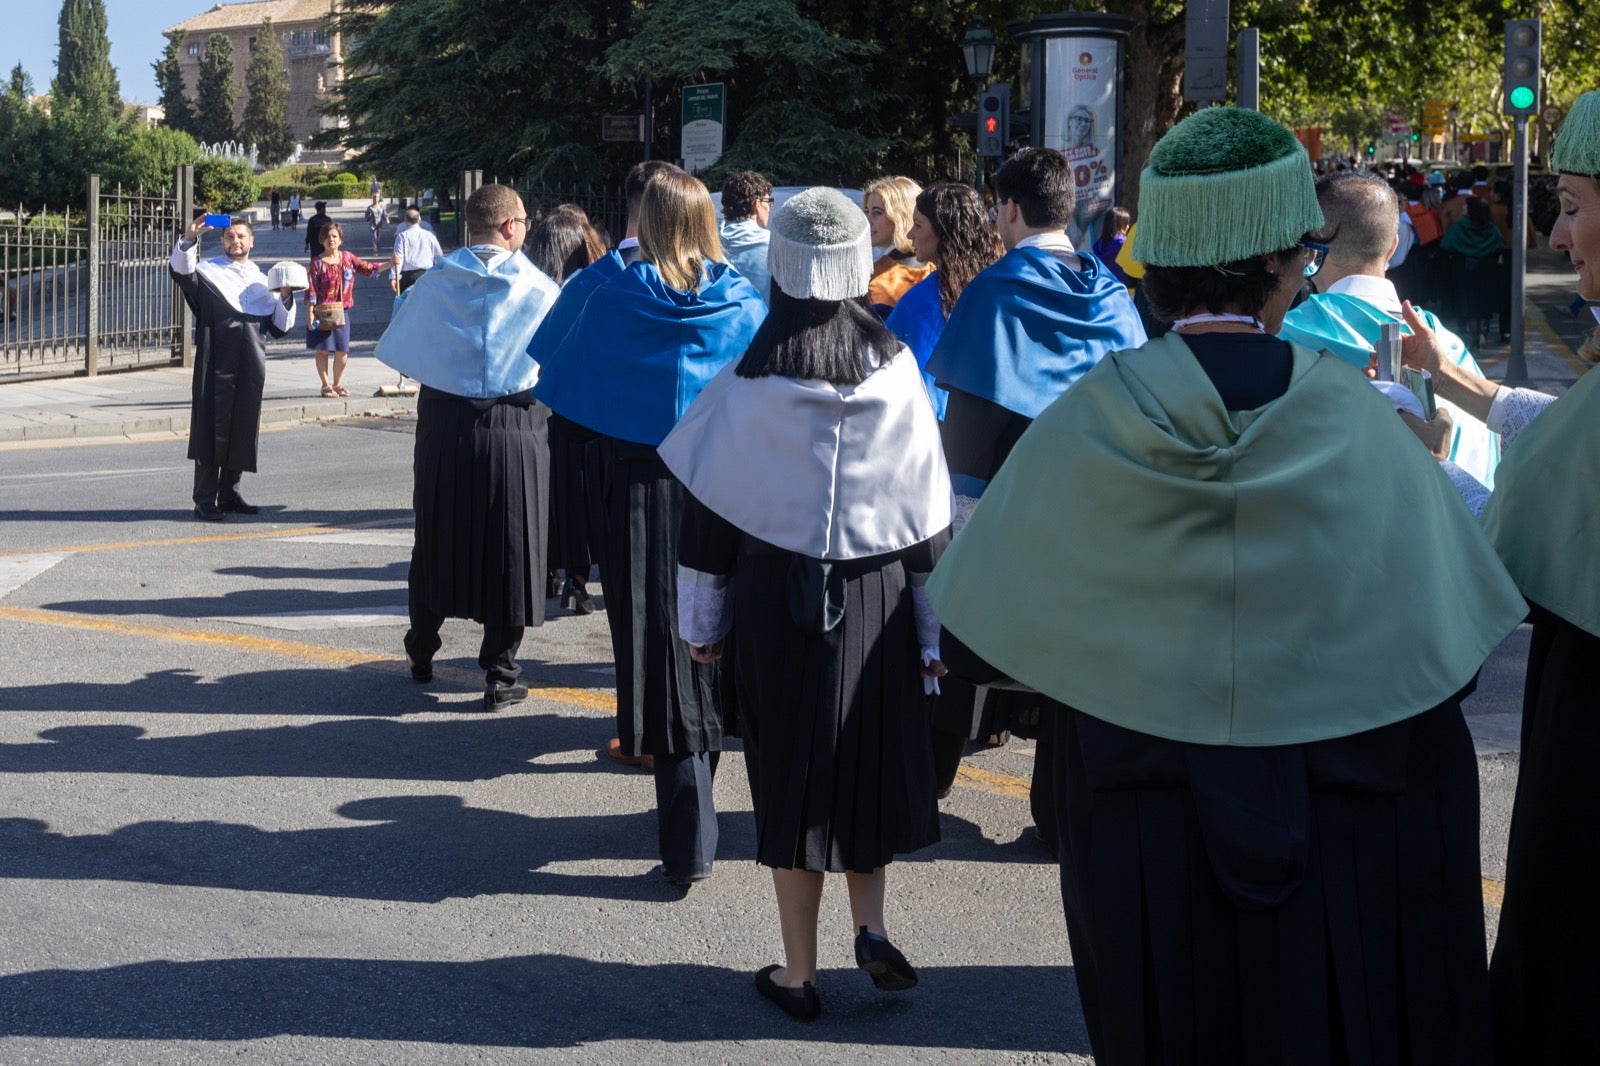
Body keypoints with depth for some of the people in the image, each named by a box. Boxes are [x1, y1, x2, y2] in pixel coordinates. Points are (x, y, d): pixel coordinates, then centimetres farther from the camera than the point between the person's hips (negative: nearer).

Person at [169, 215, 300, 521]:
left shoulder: (262, 281, 21)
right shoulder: (208, 271, 9)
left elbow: (281, 327, 17)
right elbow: (182, 270, -14)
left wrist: (285, 297, 1)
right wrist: (189, 238, -28)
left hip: (251, 369, 4)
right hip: (216, 365, -4)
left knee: (242, 430, 8)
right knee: (212, 429, -5)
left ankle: (229, 494, 19)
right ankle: (205, 499, -1)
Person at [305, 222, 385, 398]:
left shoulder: (348, 258, 5)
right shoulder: (318, 263, -8)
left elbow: (367, 268, 8)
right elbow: (311, 291, -9)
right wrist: (309, 315, -13)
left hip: (342, 312, 4)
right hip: (322, 313, -4)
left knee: (342, 350, 6)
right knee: (322, 350, 3)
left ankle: (338, 384, 20)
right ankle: (326, 385, 13)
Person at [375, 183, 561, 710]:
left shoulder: (434, 283, -1)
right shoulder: (539, 290, -7)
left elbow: (394, 348, 7)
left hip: (443, 424, 3)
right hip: (513, 431, -2)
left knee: (436, 538, 16)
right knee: (509, 549, 5)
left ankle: (421, 654, 29)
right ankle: (500, 675, 8)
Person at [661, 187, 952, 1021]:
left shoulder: (746, 387, -9)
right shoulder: (898, 375, -5)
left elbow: (710, 512, -4)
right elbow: (930, 514, -2)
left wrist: (701, 621, 6)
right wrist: (933, 629, 5)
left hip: (777, 600, -1)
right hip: (878, 605, 1)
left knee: (790, 772, 9)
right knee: (872, 759, 20)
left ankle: (798, 973, 15)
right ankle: (871, 926, 8)